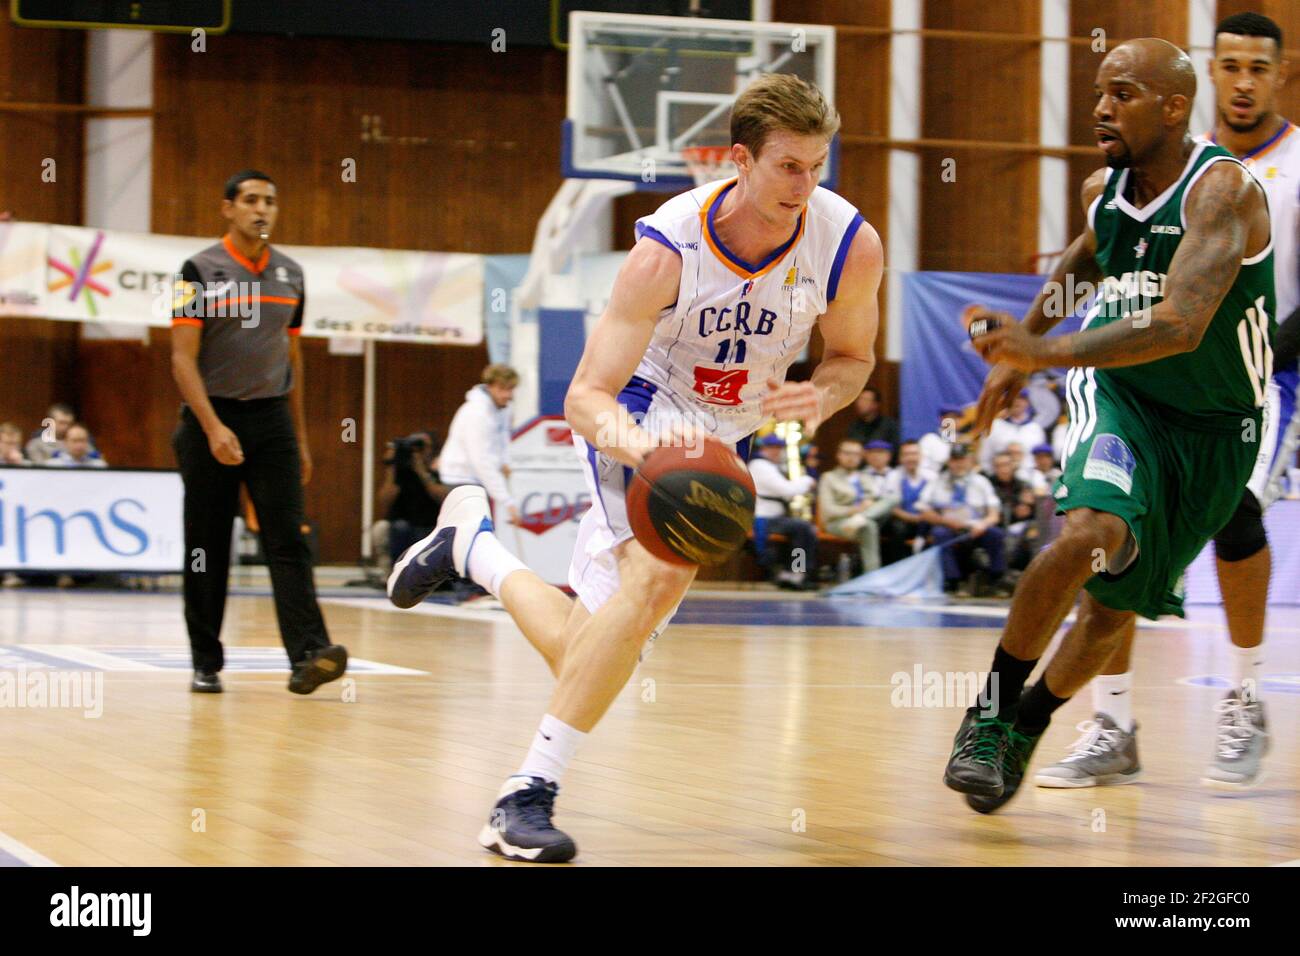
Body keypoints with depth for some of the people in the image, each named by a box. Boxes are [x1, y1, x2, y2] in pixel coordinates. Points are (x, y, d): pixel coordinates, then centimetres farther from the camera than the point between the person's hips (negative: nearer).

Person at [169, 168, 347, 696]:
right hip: (211, 420, -3)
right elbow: (183, 358, -9)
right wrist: (213, 427, -21)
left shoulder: (290, 273, 10)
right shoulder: (201, 271, -4)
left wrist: (300, 438, 15)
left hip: (271, 417, 3)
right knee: (207, 548, 3)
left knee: (288, 540, -9)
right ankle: (206, 663, 13)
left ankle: (308, 654, -18)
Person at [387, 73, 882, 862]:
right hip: (639, 415, -5)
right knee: (662, 572, -36)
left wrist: (820, 398, -23)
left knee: (585, 658, 3)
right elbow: (585, 398, -25)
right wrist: (638, 444, -48)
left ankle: (469, 538, 34)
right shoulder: (668, 250, -27)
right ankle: (531, 793, -27)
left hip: (720, 441, 5)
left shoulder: (851, 246, -19)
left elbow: (854, 357, 2)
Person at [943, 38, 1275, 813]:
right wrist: (1026, 344, 22)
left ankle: (1026, 728, 33)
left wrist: (1047, 351, -46)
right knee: (1089, 535, -28)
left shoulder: (1223, 191, -25)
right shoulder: (1104, 190, -6)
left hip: (1214, 427, -2)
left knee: (1120, 603, 9)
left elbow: (1181, 325, -40)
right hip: (1120, 396, 2)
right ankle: (991, 715, -14)